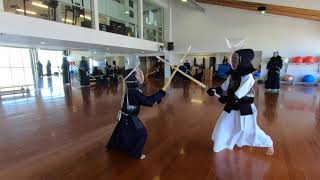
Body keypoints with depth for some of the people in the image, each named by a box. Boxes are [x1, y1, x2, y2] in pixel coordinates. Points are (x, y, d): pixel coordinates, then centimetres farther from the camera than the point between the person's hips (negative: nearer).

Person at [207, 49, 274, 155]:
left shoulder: (248, 77, -20)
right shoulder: (233, 75, 1)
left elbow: (238, 94, -28)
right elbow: (224, 88, 2)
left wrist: (226, 98, -34)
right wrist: (214, 90, -14)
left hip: (245, 108, -6)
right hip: (232, 106, 6)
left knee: (251, 129, 8)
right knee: (223, 125, 11)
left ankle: (269, 144, 36)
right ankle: (219, 146, 33)